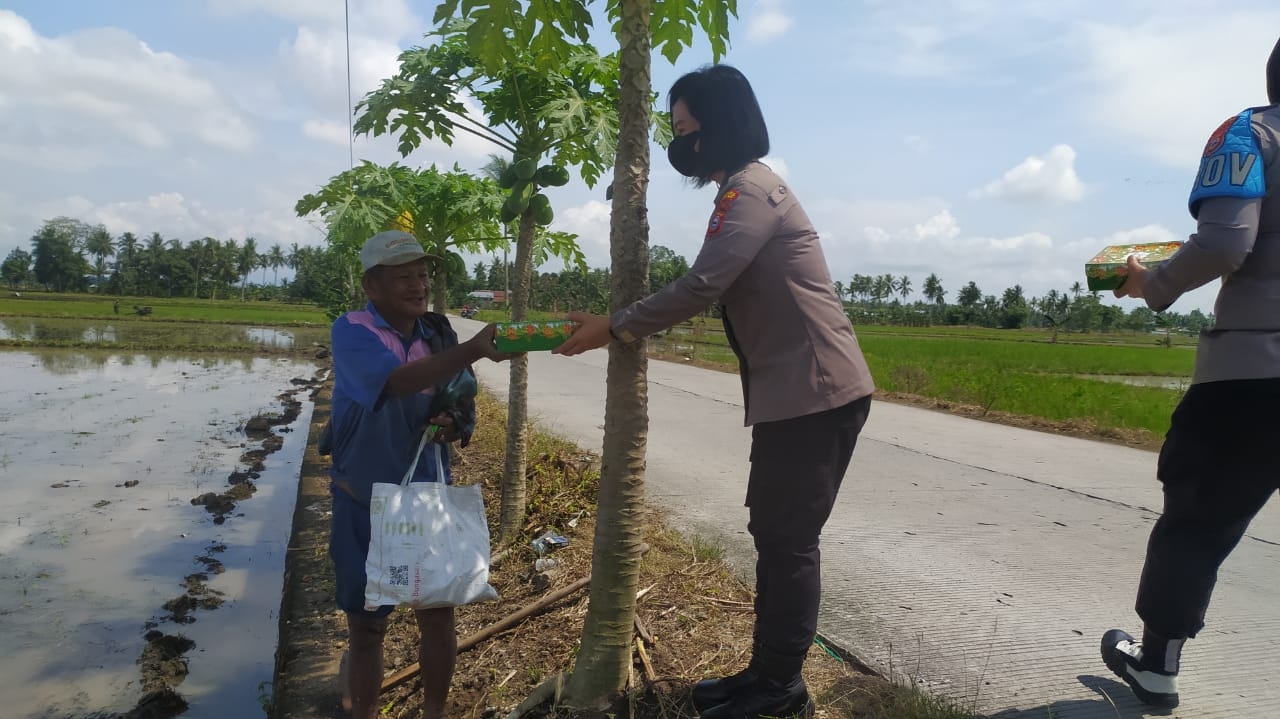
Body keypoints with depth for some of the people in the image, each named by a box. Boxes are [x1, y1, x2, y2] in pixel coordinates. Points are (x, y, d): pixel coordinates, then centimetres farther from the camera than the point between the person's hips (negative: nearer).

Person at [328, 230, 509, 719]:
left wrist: (453, 425, -18)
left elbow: (463, 410, 6)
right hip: (365, 503, -3)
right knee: (366, 626, 10)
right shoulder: (351, 331, -16)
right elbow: (396, 381, -36)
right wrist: (473, 350, -48)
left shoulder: (439, 335, -1)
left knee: (439, 615, 11)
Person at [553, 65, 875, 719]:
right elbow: (714, 292, 18)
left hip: (817, 392, -10)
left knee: (788, 540, -2)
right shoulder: (743, 191, 20)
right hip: (793, 392, 10)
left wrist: (613, 328, -13)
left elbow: (702, 286, -21)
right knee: (773, 533, 14)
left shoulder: (751, 187, -13)